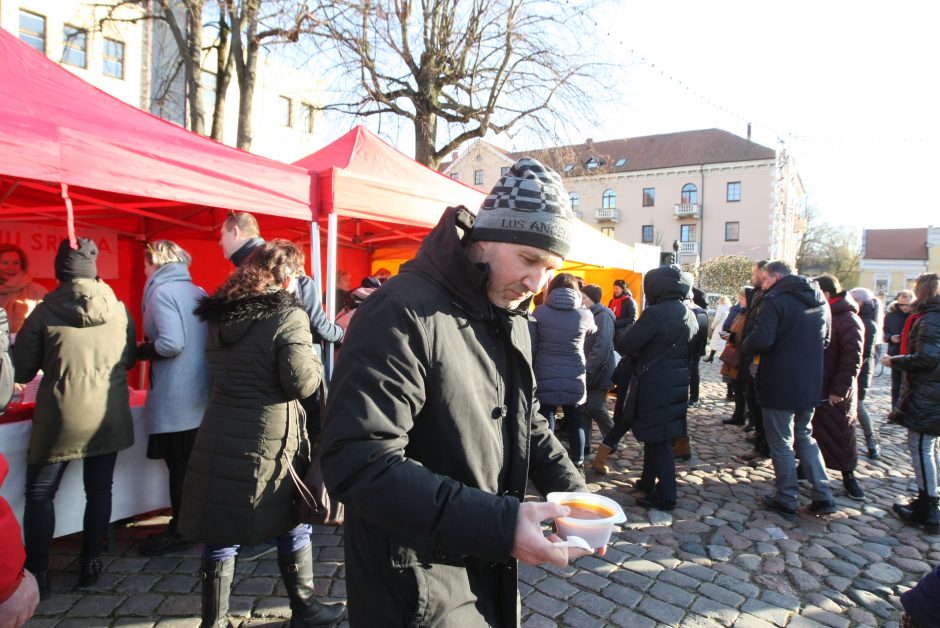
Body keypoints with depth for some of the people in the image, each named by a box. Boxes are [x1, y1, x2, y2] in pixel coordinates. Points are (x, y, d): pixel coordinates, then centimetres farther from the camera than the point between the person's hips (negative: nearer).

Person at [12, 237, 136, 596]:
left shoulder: (44, 312, -7)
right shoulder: (118, 310, -2)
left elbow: (21, 371, -1)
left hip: (62, 417, -2)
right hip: (109, 415, 3)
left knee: (39, 494, 13)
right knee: (99, 490, 13)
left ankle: (37, 573, 16)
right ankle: (90, 565, 21)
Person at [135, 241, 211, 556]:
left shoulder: (161, 291, -11)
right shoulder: (197, 292, 11)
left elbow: (171, 343, -23)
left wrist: (141, 350, -6)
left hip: (174, 398, -8)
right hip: (201, 393, 8)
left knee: (178, 464, 2)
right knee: (194, 462, 16)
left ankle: (180, 531, 14)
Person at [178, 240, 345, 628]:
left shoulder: (219, 316, 8)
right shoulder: (289, 317, -13)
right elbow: (303, 383, -17)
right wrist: (313, 358, 2)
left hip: (218, 437, 5)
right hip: (270, 441, -5)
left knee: (221, 532, 13)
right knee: (293, 525, 13)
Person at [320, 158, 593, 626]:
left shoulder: (512, 319, 5)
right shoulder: (403, 313, -24)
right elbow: (358, 465, -30)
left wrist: (573, 492, 0)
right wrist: (498, 524, -33)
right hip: (417, 586, -8)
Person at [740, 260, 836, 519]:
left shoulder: (776, 300, -16)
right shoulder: (820, 301, 10)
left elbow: (760, 340, -26)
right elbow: (825, 342, 20)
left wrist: (745, 346, -7)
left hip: (780, 384, -7)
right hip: (810, 383, 7)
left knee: (781, 443, 5)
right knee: (805, 437, 21)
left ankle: (786, 500, 14)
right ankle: (823, 496, 19)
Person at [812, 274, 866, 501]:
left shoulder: (849, 320, -14)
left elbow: (852, 359, -18)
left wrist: (840, 390, -20)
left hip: (835, 393, -6)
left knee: (841, 433, 6)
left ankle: (848, 476, 21)